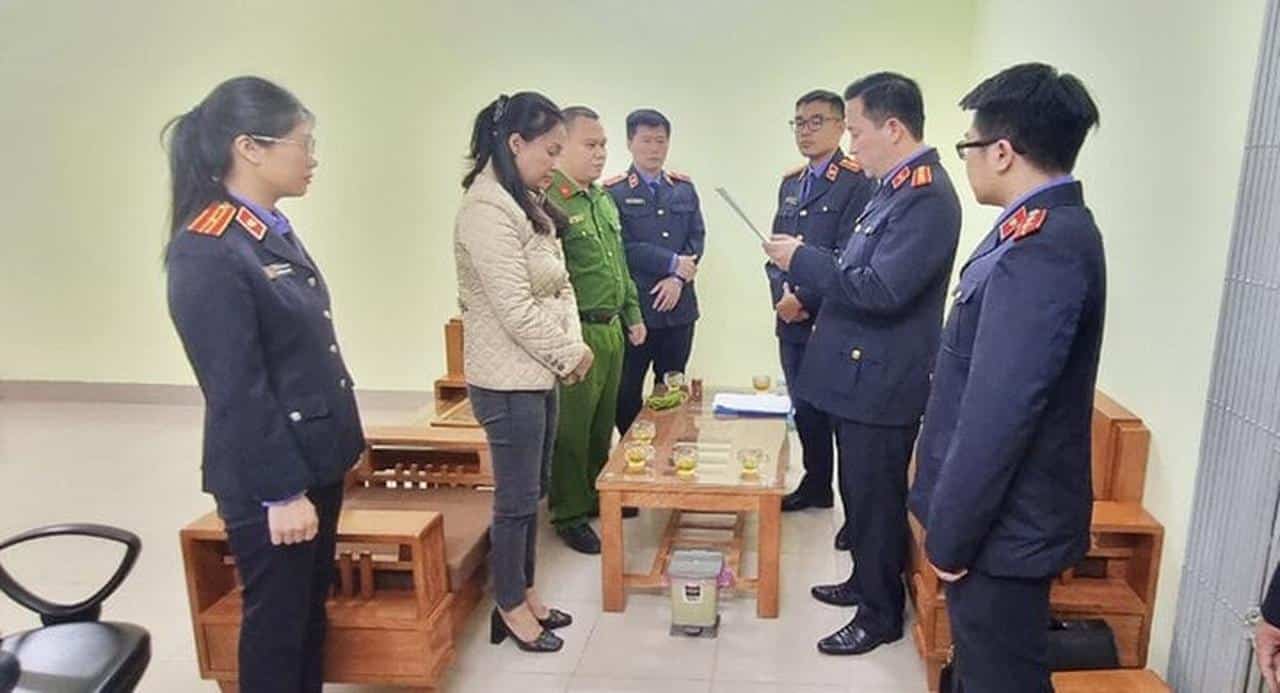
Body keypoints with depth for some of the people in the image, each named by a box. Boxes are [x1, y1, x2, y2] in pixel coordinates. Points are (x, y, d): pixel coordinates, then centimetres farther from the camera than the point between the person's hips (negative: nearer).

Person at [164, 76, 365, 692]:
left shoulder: (273, 229, 7)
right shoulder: (206, 253, -21)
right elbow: (236, 390, -21)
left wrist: (314, 473, 16)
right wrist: (282, 491, -17)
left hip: (315, 458, 9)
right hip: (269, 479, -9)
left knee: (311, 607, 22)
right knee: (276, 620, 11)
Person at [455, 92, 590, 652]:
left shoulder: (527, 203, 12)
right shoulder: (487, 211, -19)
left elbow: (559, 285, 14)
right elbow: (516, 312, -23)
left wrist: (572, 344, -2)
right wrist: (570, 354, -12)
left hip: (538, 372, 9)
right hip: (509, 379, -9)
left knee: (533, 491, 18)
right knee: (516, 498, 4)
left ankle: (525, 595, 33)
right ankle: (510, 608, 22)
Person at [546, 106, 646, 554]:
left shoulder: (604, 199, 14)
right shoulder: (550, 202, -15)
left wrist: (632, 315, 20)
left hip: (612, 329, 8)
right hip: (578, 333, -8)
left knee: (604, 421, 18)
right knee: (572, 428, 3)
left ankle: (596, 493, 36)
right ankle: (569, 514, 18)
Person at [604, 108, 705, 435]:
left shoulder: (684, 188, 12)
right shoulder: (614, 191, -4)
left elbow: (697, 238, 7)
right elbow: (620, 247, -12)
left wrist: (678, 278, -9)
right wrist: (672, 263, -11)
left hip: (678, 306, 4)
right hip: (634, 307, -4)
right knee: (627, 392, 4)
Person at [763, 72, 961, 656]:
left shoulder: (926, 196, -20)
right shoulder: (895, 187, 10)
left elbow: (881, 290, -28)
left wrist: (803, 259, -20)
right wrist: (807, 268, 7)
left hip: (881, 381, -10)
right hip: (860, 373, 10)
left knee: (876, 498, 5)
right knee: (859, 491, 22)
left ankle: (881, 614, 23)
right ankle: (866, 581, 41)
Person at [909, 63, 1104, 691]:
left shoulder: (1042, 247, -25)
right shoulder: (1052, 228, 7)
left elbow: (999, 411, -27)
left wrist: (951, 534, -17)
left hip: (1002, 523, -9)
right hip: (1007, 510, 9)